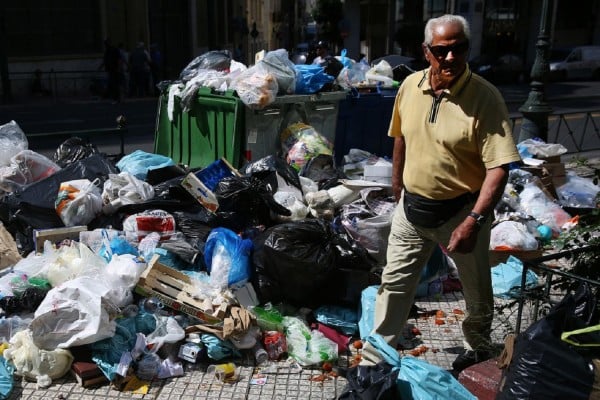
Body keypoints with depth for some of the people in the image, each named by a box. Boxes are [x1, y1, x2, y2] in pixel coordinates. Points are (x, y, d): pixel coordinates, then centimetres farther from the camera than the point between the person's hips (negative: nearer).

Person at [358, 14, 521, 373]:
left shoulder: (485, 97, -19)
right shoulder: (410, 85, -3)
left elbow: (498, 166, -22)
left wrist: (474, 221, -29)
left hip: (461, 210, -4)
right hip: (412, 207, 4)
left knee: (477, 292, 16)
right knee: (394, 283, 10)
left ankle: (480, 350, 44)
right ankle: (374, 361, 24)